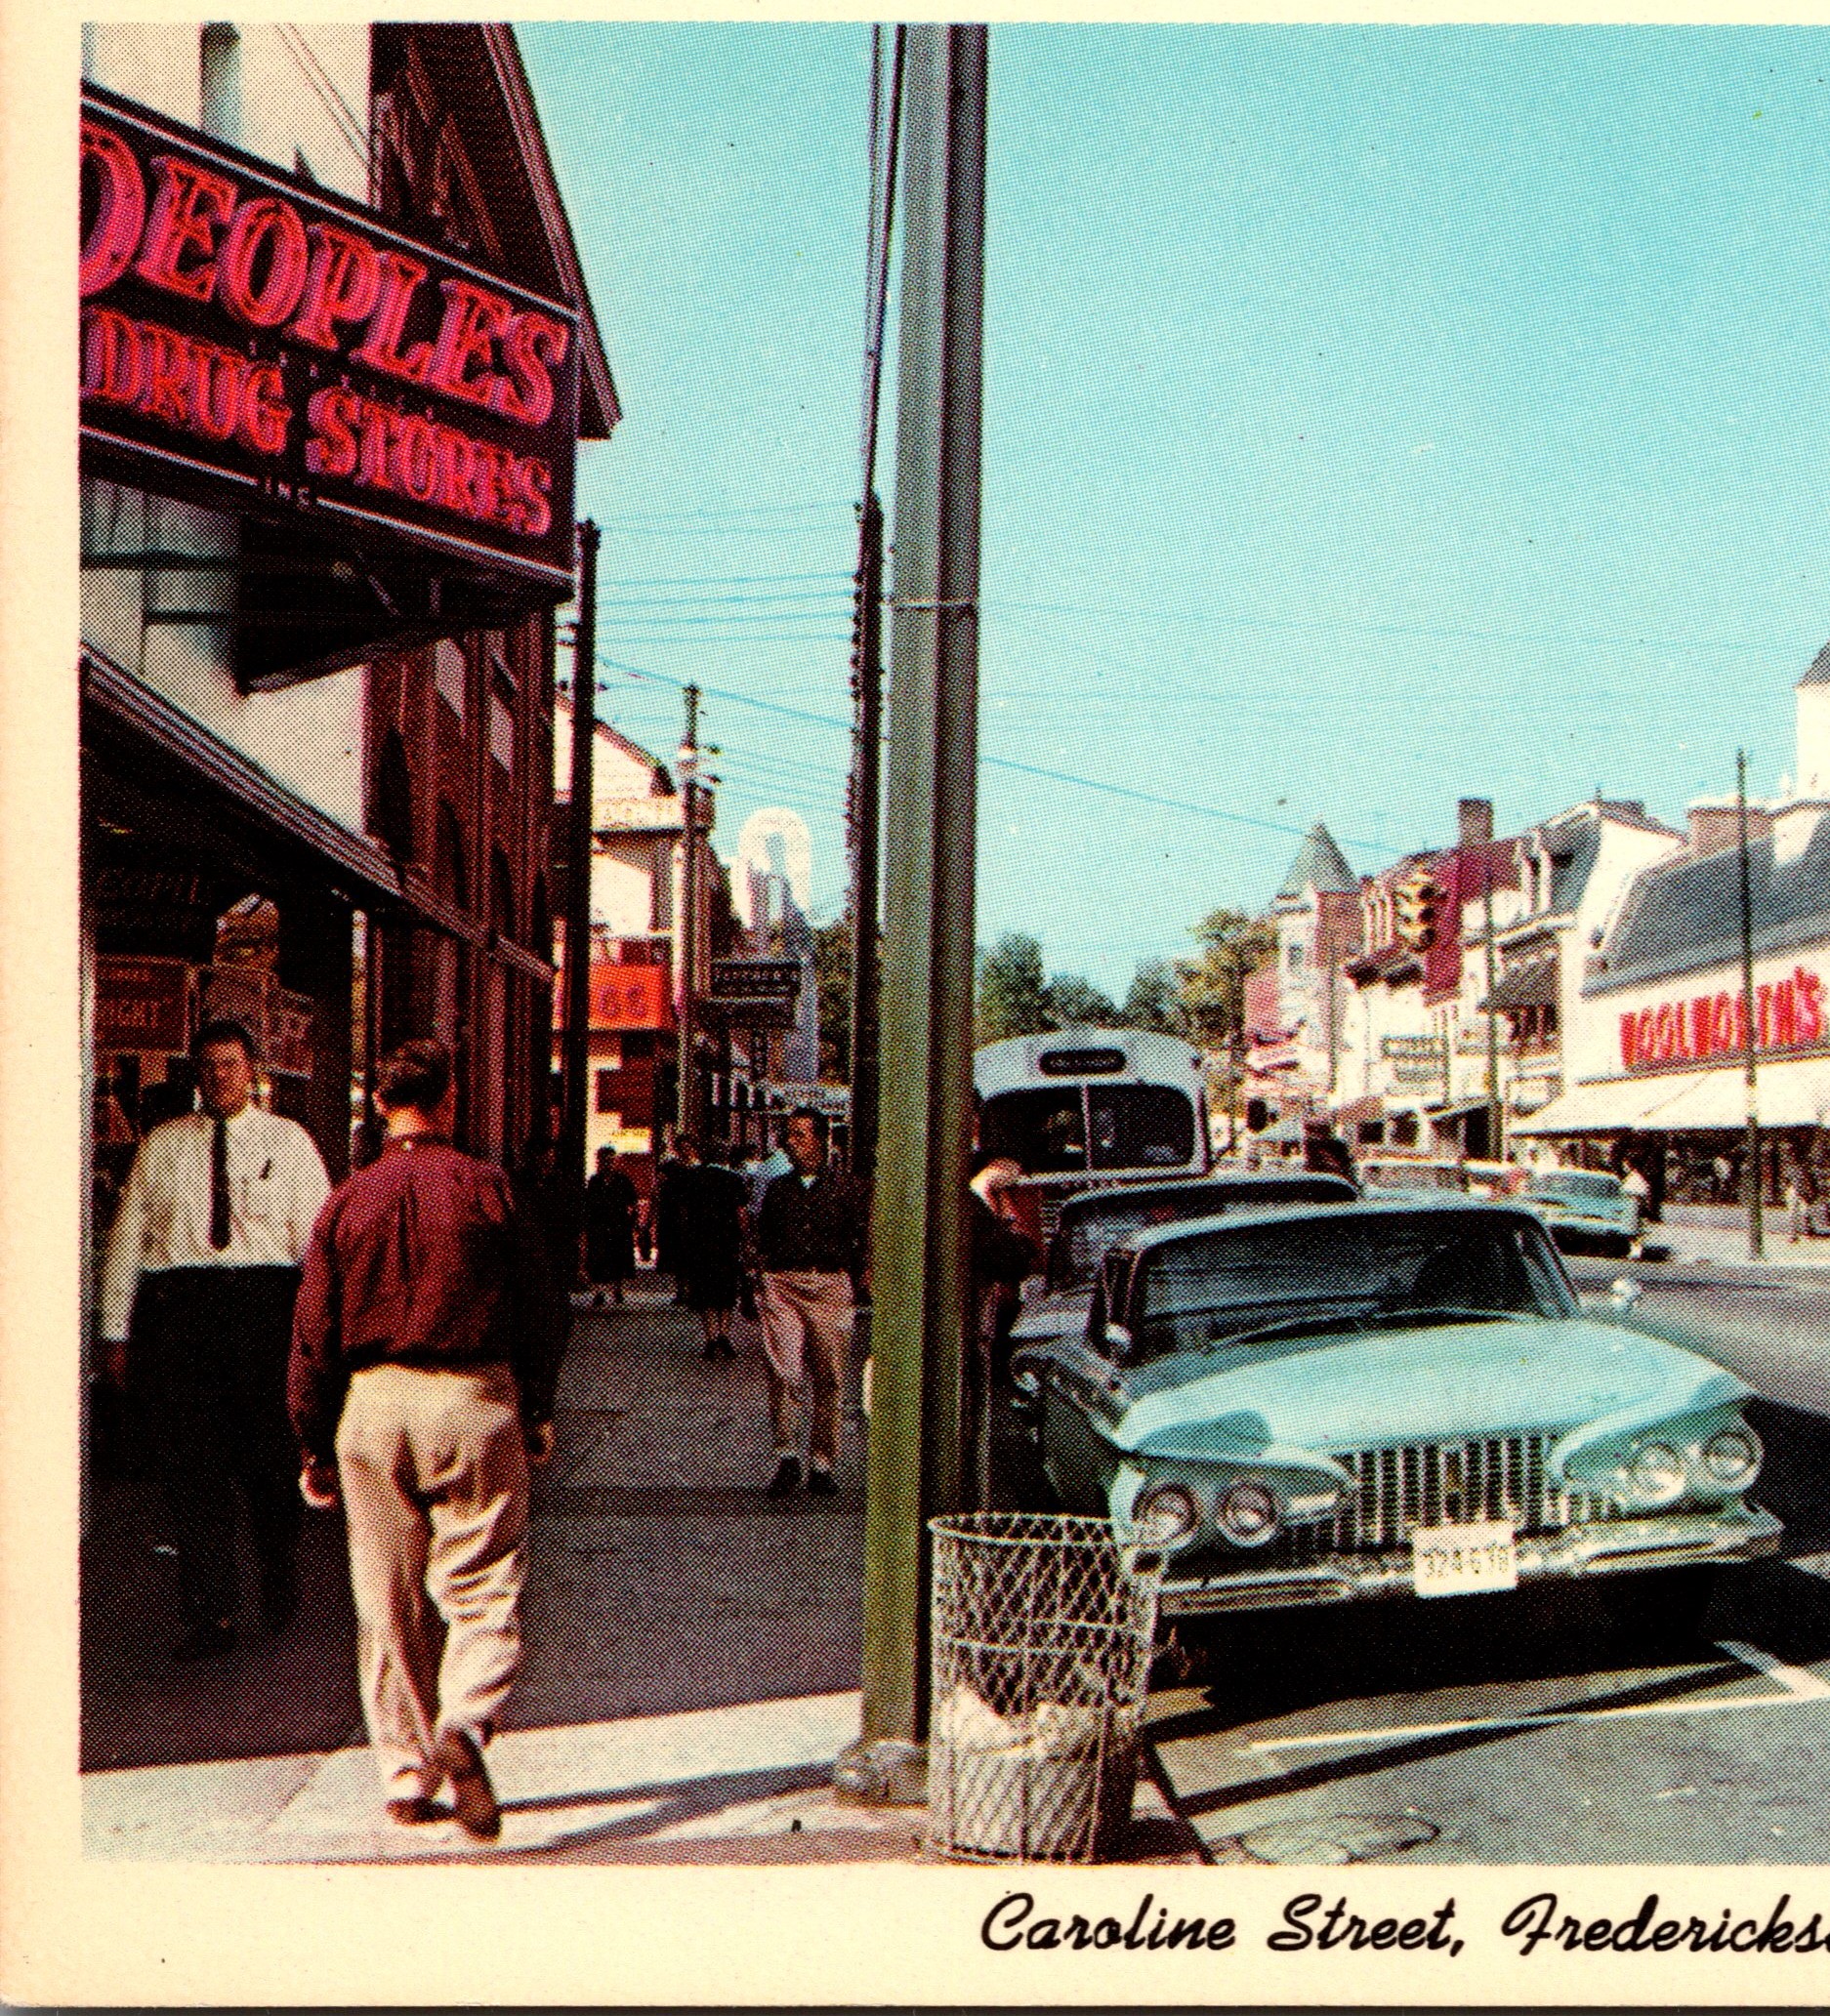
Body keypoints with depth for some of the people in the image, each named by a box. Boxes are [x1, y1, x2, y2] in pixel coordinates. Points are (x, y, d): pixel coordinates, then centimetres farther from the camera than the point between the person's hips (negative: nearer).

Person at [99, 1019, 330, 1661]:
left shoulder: (289, 1140, 9)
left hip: (264, 1297, -1)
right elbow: (125, 1236, 12)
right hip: (175, 1300, 1)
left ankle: (281, 1594, 26)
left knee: (270, 1455, 4)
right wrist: (115, 1330, 7)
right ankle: (210, 1613, 5)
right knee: (189, 1459, -2)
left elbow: (318, 1234, 4)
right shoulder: (162, 1145, 14)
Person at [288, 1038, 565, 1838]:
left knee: (386, 1604, 11)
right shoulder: (486, 1188, -3)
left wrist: (316, 1448, 13)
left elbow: (313, 1338, 4)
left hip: (373, 1403, 2)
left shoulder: (347, 1203, 2)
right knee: (483, 1589, 3)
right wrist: (537, 1412, 13)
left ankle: (406, 1778, 16)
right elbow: (536, 1312, 1)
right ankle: (465, 1721, -22)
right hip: (473, 1399, -2)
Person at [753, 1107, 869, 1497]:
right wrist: (766, 1269, 9)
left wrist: (850, 1274, -4)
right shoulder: (778, 1188, 14)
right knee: (782, 1371, -14)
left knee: (828, 1379, 2)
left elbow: (864, 1240, 7)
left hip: (831, 1289, -1)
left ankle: (822, 1464, 12)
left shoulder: (846, 1189, 6)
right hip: (782, 1286, 1)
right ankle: (786, 1454, -6)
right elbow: (762, 1236, 22)